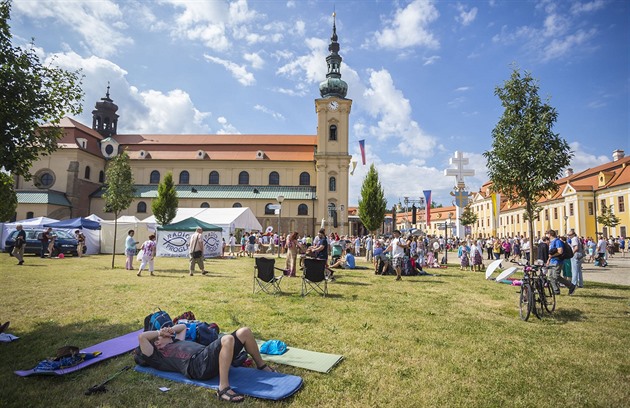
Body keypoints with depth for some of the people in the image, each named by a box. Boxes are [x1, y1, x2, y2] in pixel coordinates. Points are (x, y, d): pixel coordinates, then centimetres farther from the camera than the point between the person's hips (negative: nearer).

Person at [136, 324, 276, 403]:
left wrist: (170, 330, 31)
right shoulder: (156, 357, 11)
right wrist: (160, 332, 12)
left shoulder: (175, 342, 34)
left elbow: (183, 326, 49)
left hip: (209, 357, 9)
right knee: (227, 339, -36)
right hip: (198, 364, -9)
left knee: (244, 332, -2)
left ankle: (261, 366, 16)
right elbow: (141, 337, -3)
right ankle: (223, 389, -35)